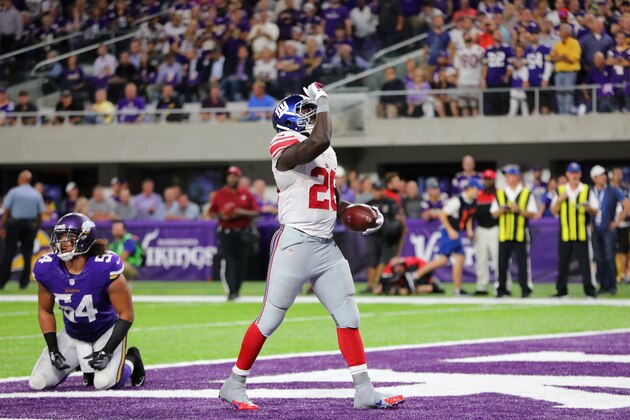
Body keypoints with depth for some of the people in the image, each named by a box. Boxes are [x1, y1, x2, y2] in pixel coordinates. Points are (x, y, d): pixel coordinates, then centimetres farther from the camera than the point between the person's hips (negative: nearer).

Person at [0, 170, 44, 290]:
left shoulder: (14, 191, -5)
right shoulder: (37, 194, 4)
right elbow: (40, 214, 3)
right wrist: (37, 228, 12)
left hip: (14, 223, -2)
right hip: (31, 225, 2)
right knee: (27, 253, 7)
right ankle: (24, 282, 4)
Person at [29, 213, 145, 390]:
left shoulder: (105, 268, -29)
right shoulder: (47, 269, -16)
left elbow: (126, 314, -19)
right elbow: (46, 311, 2)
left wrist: (107, 351, -24)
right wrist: (53, 350, -8)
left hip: (107, 333, -4)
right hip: (72, 334, 4)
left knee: (104, 382, -29)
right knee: (37, 383, -7)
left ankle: (131, 360, 8)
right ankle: (82, 363, 21)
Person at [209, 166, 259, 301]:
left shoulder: (246, 194, 5)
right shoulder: (220, 195, 5)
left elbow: (256, 213, 3)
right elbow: (212, 213, 10)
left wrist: (242, 212, -14)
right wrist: (221, 215, -11)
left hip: (242, 233, 1)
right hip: (226, 233, -1)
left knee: (241, 263, 4)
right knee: (229, 262, -11)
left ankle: (236, 291, 16)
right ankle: (232, 292, -16)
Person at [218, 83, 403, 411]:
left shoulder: (327, 154, 17)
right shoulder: (287, 150, -12)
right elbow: (320, 140, -32)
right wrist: (323, 102, -16)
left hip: (325, 246, 8)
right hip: (295, 242, -8)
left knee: (348, 316, 4)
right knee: (270, 319, -2)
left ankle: (364, 391, 7)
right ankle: (234, 385, 10)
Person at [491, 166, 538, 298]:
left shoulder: (526, 194, 5)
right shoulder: (500, 194, 12)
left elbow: (532, 214, 1)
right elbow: (494, 214, 13)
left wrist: (519, 210, -13)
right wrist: (502, 210, -8)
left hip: (521, 233, -3)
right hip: (504, 233, 3)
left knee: (523, 261, -3)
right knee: (502, 261, 2)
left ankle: (526, 288, 3)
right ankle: (501, 289, 8)